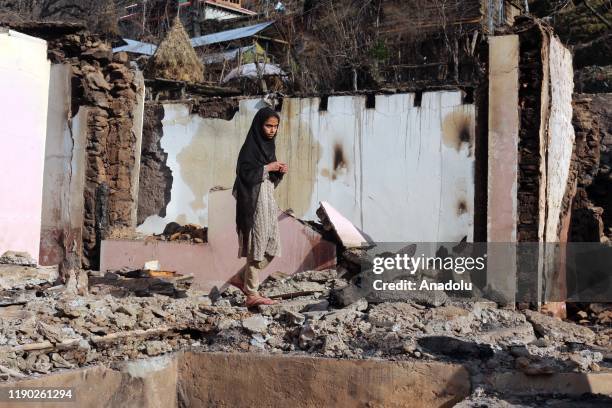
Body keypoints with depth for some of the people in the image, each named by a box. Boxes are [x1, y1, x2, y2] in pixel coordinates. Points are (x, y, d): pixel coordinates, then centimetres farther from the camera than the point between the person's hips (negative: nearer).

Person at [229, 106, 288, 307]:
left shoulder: (268, 145, 14)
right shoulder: (250, 148, -12)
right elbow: (245, 175, -19)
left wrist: (280, 172, -2)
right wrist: (268, 167, -15)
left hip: (268, 200, 9)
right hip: (254, 202, -9)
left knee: (272, 247, 9)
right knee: (257, 247, -3)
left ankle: (240, 278, 21)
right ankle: (252, 295, 5)